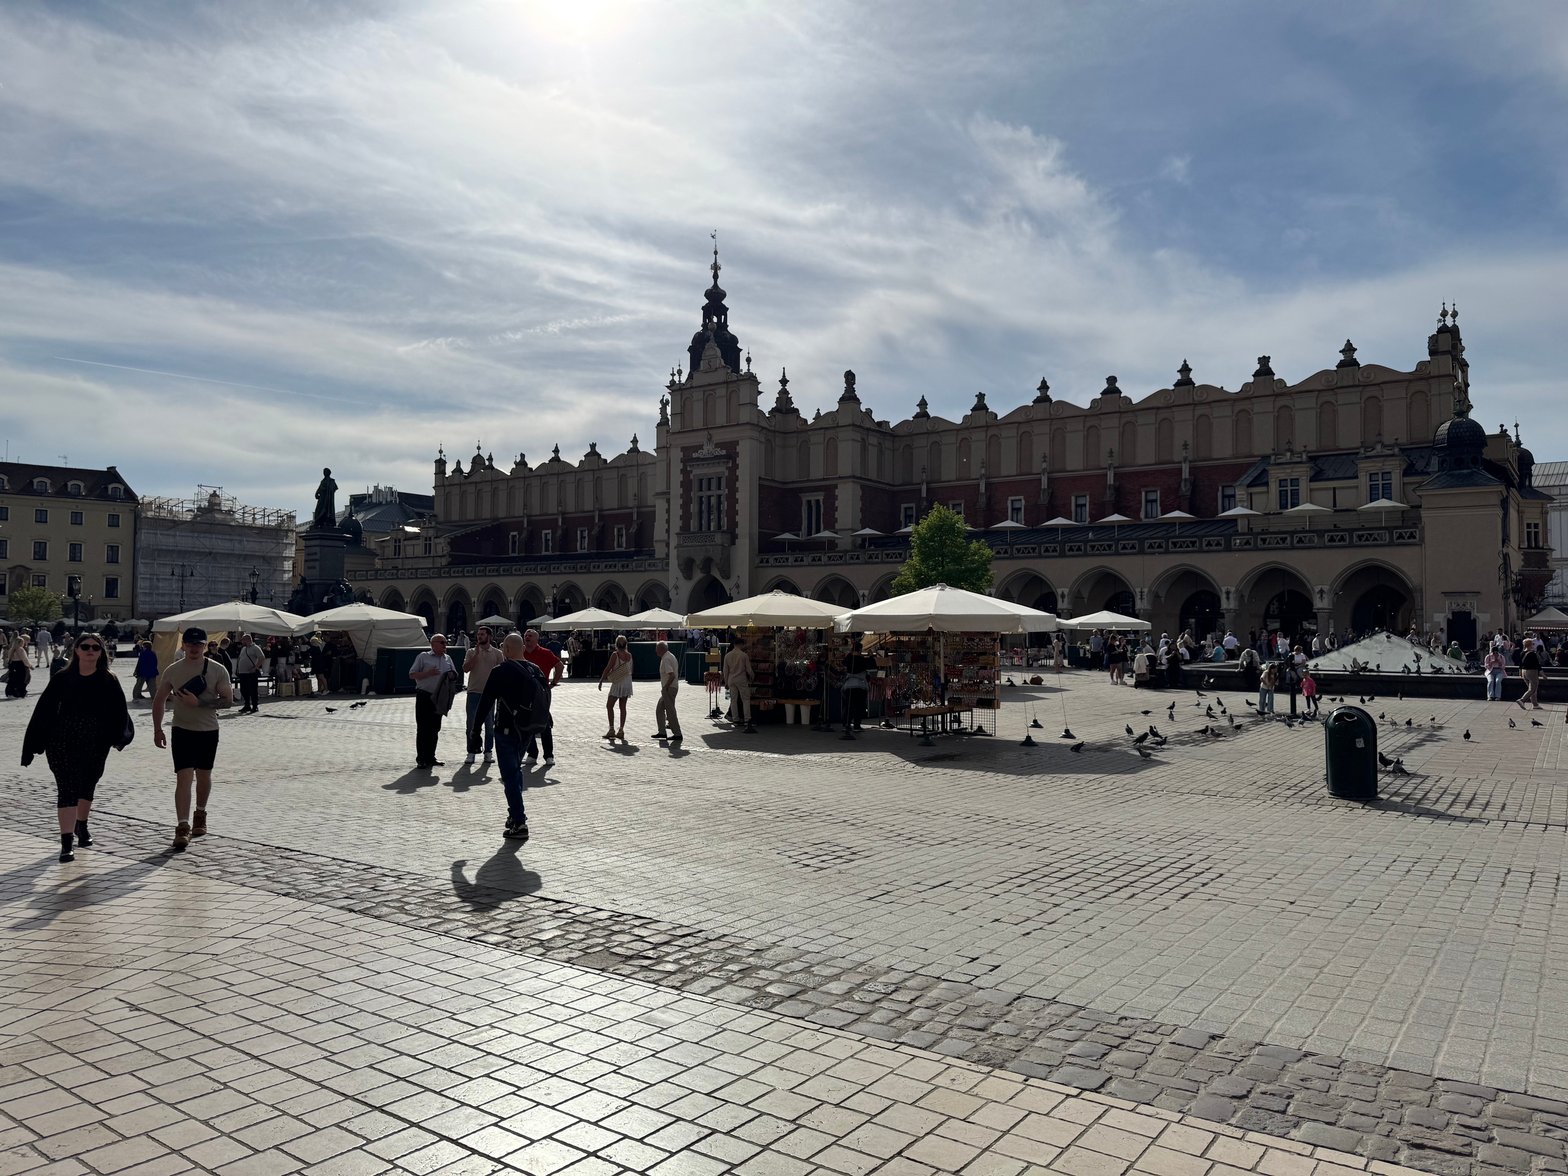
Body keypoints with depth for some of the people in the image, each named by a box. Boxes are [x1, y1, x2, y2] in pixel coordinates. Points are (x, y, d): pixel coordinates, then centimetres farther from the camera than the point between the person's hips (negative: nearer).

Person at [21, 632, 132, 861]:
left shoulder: (108, 681, 0)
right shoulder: (62, 679, -2)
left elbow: (119, 711, -2)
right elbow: (44, 711, -2)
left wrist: (118, 737, -14)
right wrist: (37, 743, -6)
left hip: (95, 746, 2)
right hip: (63, 743, -2)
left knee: (87, 786, 18)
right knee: (67, 789, -7)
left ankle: (81, 827, 41)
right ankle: (66, 842, -9)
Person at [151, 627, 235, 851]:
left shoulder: (217, 670, -4)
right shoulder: (173, 670, 0)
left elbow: (228, 700, -8)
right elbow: (159, 700, 9)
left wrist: (199, 702, -20)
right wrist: (157, 729, 5)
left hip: (209, 731, 1)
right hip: (182, 731, -1)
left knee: (204, 776, 15)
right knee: (184, 777, -11)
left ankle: (200, 815, 38)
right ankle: (182, 828, -14)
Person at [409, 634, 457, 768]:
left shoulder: (448, 659, 14)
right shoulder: (423, 657, -1)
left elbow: (454, 675, 21)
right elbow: (412, 674, -4)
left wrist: (452, 675, -3)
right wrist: (428, 673, -17)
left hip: (440, 698, 5)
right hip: (424, 696, -5)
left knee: (435, 728, 10)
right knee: (423, 728, -4)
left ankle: (430, 757, 18)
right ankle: (421, 759, 0)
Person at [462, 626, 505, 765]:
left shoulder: (497, 653, 2)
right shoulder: (472, 652, 5)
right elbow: (466, 669, -8)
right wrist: (476, 653, -13)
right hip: (474, 692, 1)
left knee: (490, 724, 6)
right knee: (471, 724, 1)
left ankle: (488, 751, 16)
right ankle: (471, 752, 8)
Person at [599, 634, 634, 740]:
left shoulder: (615, 654, -12)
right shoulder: (629, 655, 4)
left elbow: (608, 669, -11)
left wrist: (601, 681, -4)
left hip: (618, 683, -6)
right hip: (627, 682, 6)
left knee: (609, 706, 4)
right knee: (623, 707, 9)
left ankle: (611, 730, -2)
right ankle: (621, 731, 8)